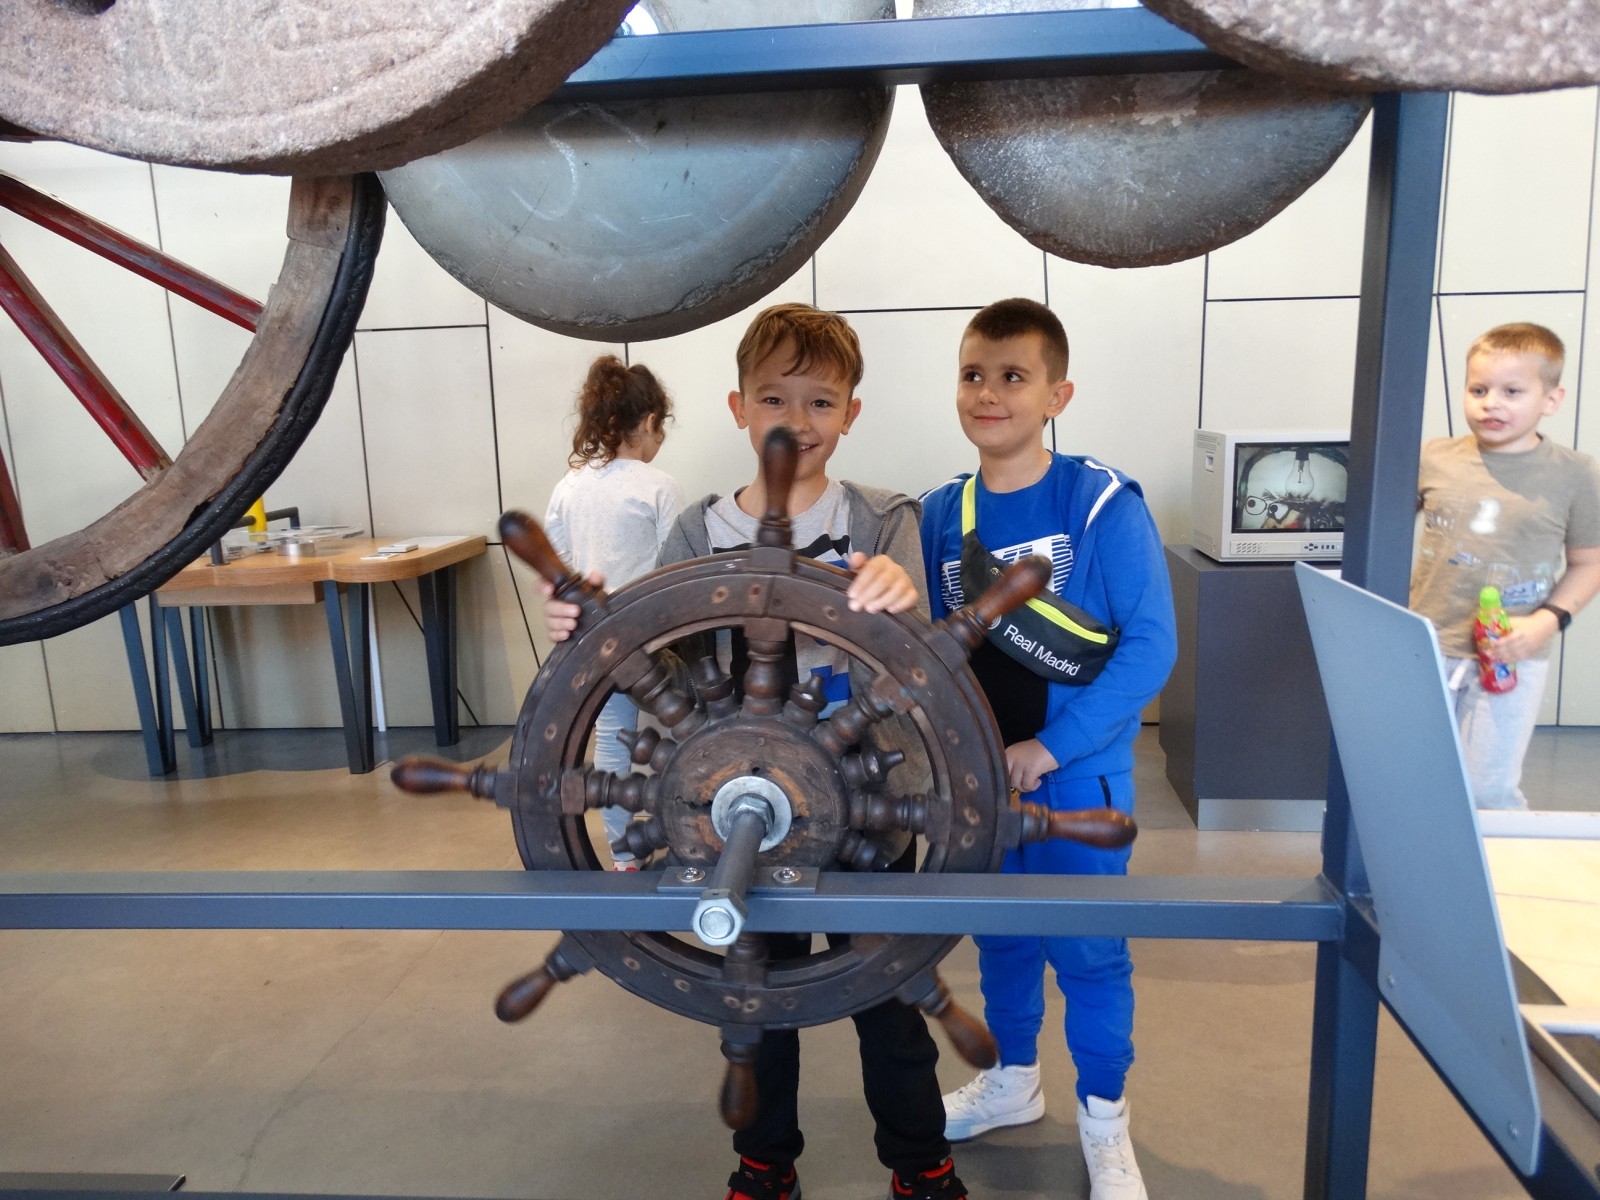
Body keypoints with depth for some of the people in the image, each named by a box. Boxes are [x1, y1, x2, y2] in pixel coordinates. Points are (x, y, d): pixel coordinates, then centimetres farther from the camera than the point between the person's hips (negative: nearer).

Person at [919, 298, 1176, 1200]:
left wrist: (1052, 747, -20)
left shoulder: (1105, 504, -13)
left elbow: (1152, 643, -16)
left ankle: (1105, 1119, 33)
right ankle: (1014, 1081, 44)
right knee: (999, 934, 20)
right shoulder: (941, 513, -1)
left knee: (1088, 947, 9)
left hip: (1080, 772, -4)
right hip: (979, 771, 4)